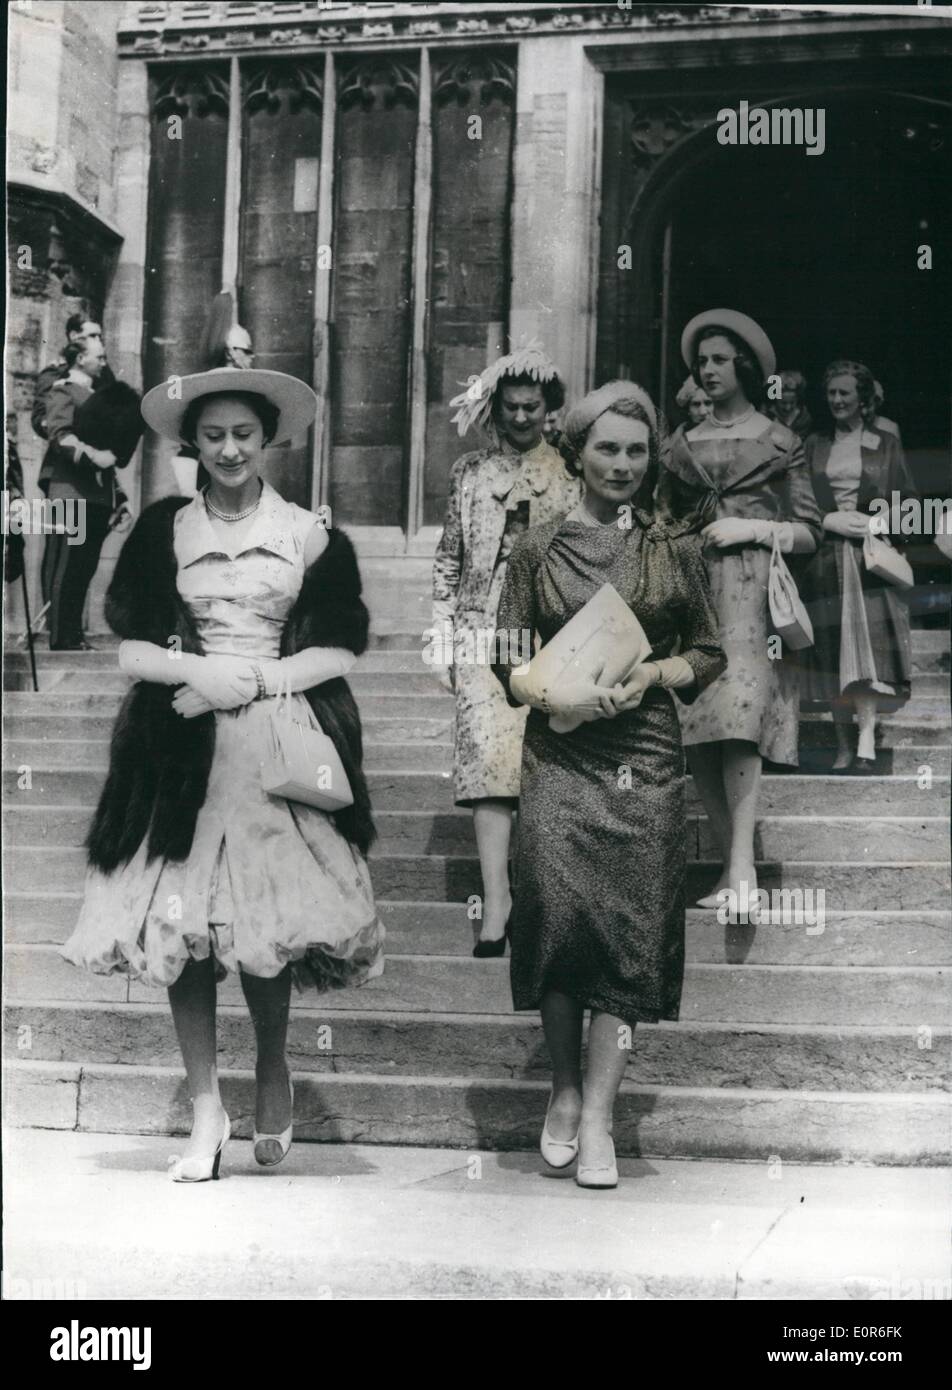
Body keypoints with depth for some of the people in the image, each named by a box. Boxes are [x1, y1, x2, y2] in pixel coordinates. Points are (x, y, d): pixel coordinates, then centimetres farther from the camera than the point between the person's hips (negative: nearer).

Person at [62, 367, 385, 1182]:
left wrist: (253, 678, -8)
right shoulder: (164, 530, 8)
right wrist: (197, 669, -11)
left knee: (267, 917, -6)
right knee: (180, 922, -2)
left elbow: (341, 652, 3)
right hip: (181, 747, 1)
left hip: (280, 740, -1)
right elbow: (131, 648, 6)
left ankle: (274, 1070, 19)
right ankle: (206, 1109, 7)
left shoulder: (310, 535, 5)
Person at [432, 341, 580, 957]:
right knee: (489, 756, -10)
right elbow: (449, 559, 13)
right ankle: (496, 905, -13)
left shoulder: (571, 472, 8)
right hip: (484, 634, 0)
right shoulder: (470, 472, 11)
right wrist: (445, 640, 7)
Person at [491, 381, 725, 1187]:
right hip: (558, 753, 0)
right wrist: (552, 692, -11)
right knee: (557, 913, -10)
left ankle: (597, 1117, -1)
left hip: (644, 756, 0)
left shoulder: (676, 552, 10)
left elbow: (710, 657, 13)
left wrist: (653, 674, -6)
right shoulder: (538, 550, 9)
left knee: (630, 925, -4)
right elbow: (507, 659, 8)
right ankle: (565, 1091, 9)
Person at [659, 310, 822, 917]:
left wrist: (751, 528, -6)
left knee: (736, 709, -21)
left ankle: (743, 868, -27)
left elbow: (809, 534, 7)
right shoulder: (684, 444, 19)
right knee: (699, 732, -5)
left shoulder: (779, 441, 9)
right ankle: (731, 865, -1)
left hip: (752, 589, -4)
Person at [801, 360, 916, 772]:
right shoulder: (814, 446, 15)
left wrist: (879, 523, -9)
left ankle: (866, 745, -24)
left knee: (867, 642, -15)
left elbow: (906, 501, 9)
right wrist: (832, 520, -7)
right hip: (826, 559, 2)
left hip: (871, 559, -2)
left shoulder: (886, 444, 11)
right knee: (832, 650, -2)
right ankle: (843, 745, 3)